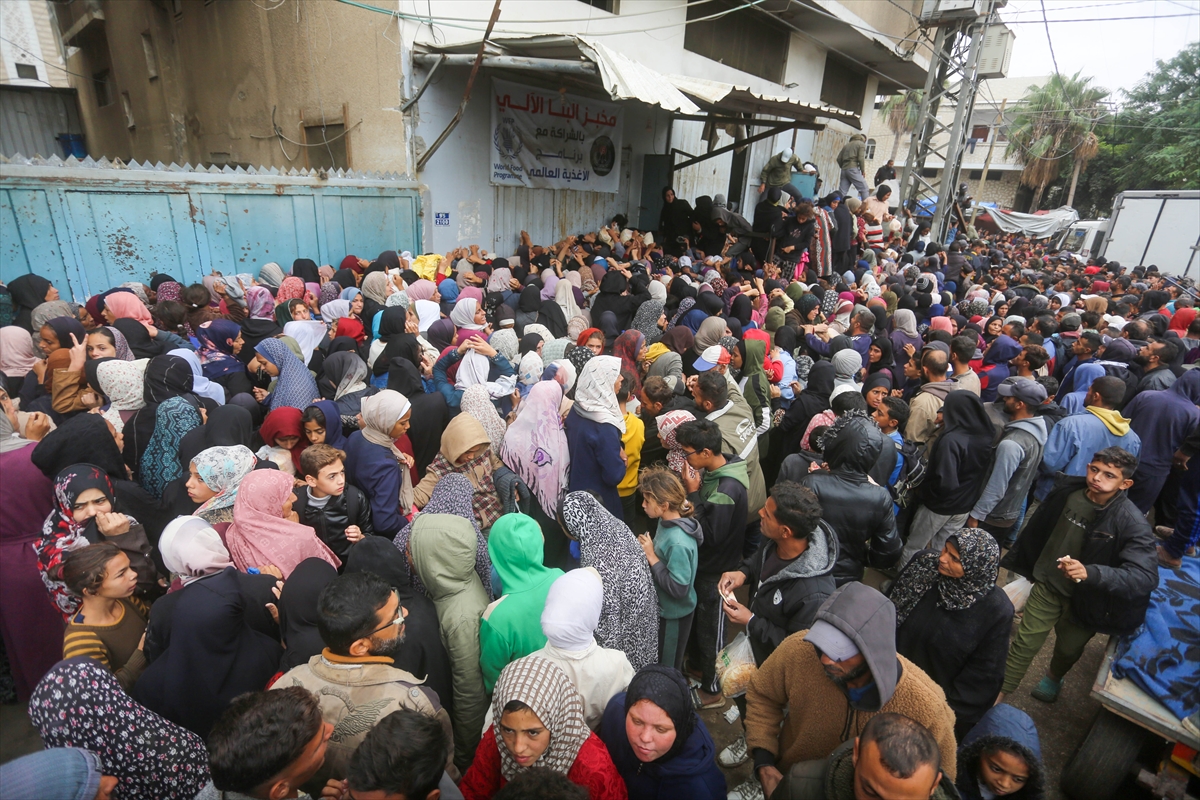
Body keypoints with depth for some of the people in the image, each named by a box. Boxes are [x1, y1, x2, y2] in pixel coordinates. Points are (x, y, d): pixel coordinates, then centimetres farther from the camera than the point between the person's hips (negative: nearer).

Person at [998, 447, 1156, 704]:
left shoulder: (1133, 524, -26)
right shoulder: (1068, 491, -14)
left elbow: (1147, 576, -35)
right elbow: (1039, 528, 3)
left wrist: (1090, 572, -51)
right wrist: (1019, 560, 14)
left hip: (1086, 601, -1)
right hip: (1047, 586, 2)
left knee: (1069, 649, 24)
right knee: (1023, 644, 6)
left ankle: (1054, 676, 56)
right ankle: (998, 695, 22)